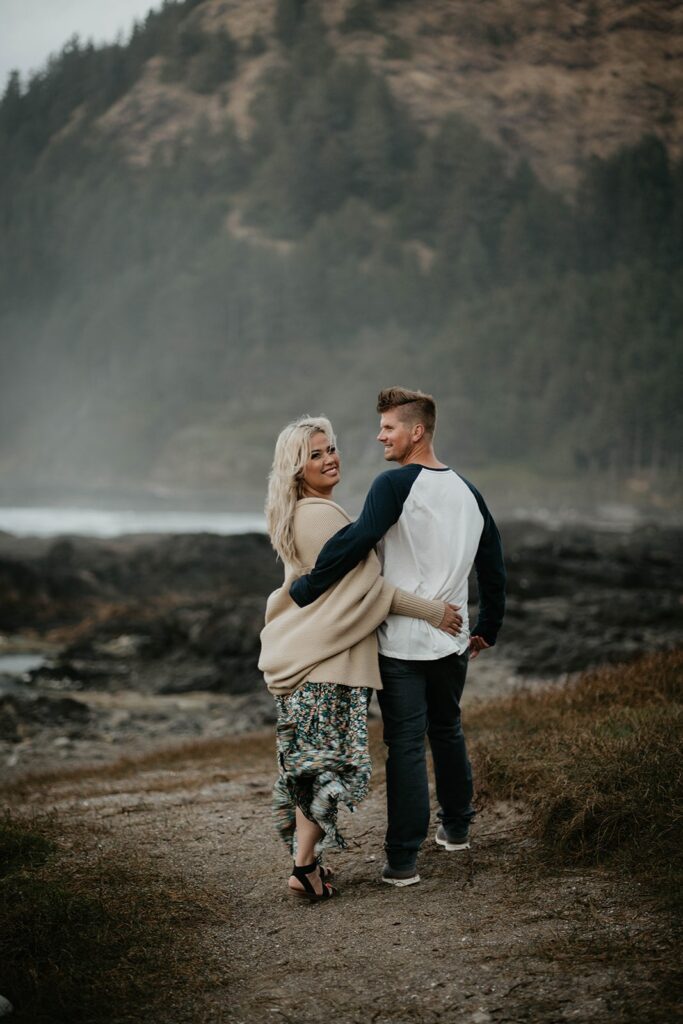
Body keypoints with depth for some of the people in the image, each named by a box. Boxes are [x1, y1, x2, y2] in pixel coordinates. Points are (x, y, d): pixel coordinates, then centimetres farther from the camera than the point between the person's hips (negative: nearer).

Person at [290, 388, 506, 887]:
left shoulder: (396, 484, -14)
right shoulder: (468, 491, 9)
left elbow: (354, 542, -26)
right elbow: (494, 565, 15)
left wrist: (302, 591, -19)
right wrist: (487, 629, 25)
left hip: (402, 643, -6)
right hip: (452, 640, 6)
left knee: (406, 746, -2)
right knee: (448, 731, 24)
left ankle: (403, 860, 2)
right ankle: (457, 827, 37)